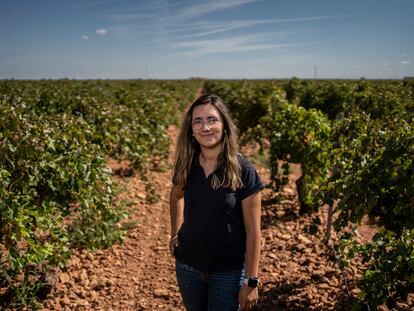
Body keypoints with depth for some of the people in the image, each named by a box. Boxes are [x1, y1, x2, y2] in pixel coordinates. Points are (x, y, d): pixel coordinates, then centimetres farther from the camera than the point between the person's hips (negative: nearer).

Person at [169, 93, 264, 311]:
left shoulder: (243, 171, -17)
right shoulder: (187, 166, -6)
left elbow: (253, 231, -13)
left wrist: (251, 281, -12)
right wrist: (175, 234, 13)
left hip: (228, 272, -4)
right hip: (187, 266, 4)